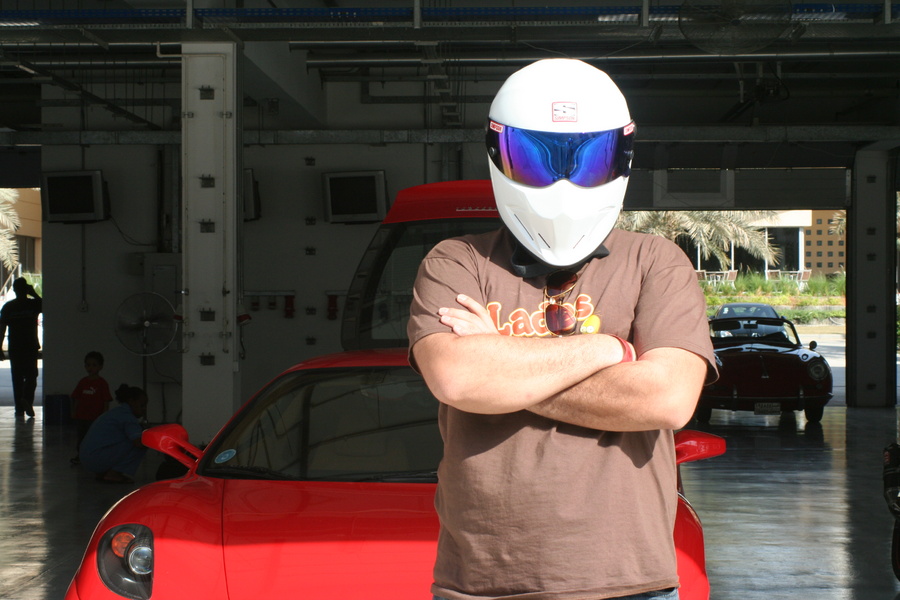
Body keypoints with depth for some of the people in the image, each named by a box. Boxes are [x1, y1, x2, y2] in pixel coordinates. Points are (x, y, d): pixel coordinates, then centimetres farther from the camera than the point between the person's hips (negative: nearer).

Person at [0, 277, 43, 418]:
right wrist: (34, 294, 4)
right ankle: (27, 399, -19)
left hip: (14, 347, 1)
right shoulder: (34, 304, -6)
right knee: (31, 376, 5)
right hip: (31, 347, -1)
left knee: (17, 378, 7)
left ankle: (20, 408, 7)